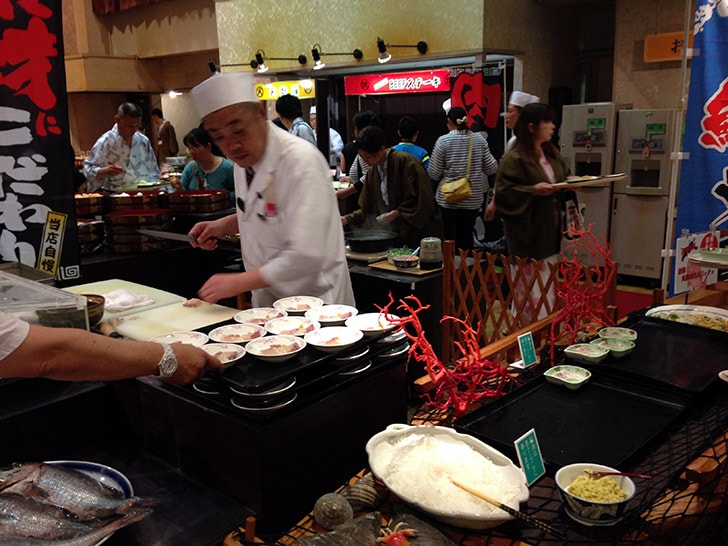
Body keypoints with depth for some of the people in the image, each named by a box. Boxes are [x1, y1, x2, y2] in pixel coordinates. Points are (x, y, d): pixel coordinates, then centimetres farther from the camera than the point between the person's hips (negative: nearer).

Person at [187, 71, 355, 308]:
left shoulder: (301, 162, -25)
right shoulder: (245, 158, 2)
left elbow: (305, 257, -29)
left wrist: (238, 282, -24)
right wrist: (223, 225, 2)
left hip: (312, 305, -7)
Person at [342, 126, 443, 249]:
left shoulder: (405, 161, -14)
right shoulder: (372, 172, 10)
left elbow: (424, 200, -17)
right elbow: (368, 210, 14)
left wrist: (398, 213, -21)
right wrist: (347, 219, 1)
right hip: (396, 235, 6)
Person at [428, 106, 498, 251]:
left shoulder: (443, 141, -9)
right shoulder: (479, 140, 1)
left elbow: (434, 174, -8)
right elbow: (492, 169, 5)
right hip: (473, 199, 3)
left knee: (449, 238, 5)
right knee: (467, 236, 12)